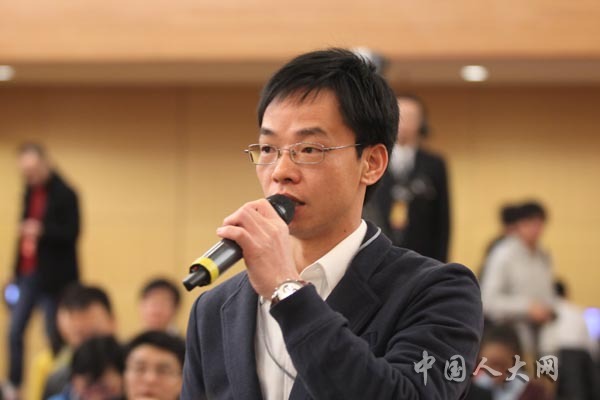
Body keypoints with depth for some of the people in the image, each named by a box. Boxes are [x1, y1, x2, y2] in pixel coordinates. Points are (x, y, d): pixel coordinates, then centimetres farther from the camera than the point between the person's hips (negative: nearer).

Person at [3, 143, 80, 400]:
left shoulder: (64, 195, -11)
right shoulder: (30, 191, 12)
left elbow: (72, 234, -15)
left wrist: (42, 231, -31)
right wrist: (16, 271, 14)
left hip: (53, 278, -7)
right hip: (28, 273, 7)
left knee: (55, 337, -2)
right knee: (14, 332, 0)